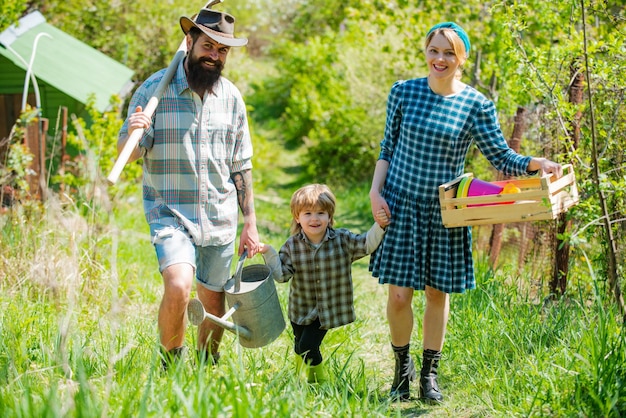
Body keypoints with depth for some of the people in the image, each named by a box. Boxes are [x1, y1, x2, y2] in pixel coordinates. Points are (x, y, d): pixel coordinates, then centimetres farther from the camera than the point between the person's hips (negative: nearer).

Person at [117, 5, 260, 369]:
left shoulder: (231, 96, 6)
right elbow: (127, 154, -5)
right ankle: (171, 366, -3)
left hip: (221, 217, 4)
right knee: (178, 286, -25)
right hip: (170, 212, -4)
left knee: (214, 303, 10)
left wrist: (250, 222, 9)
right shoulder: (155, 88, -6)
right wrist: (132, 133, -29)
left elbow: (242, 166, 12)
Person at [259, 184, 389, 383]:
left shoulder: (342, 240, -13)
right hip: (301, 310, 2)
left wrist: (379, 226, -30)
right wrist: (269, 254, -22)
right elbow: (282, 274, -10)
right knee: (300, 346, 18)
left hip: (328, 310, -2)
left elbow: (366, 245, -15)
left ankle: (318, 380, 20)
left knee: (309, 346, -8)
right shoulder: (292, 246, -11)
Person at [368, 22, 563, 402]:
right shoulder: (403, 92, 0)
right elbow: (387, 150, 7)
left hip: (446, 213, 0)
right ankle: (403, 366, 24)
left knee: (438, 292, 7)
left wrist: (535, 163, -23)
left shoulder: (476, 105, -4)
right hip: (401, 206, 0)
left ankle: (430, 373, 26)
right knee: (399, 295, -2)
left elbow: (501, 157, -5)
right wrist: (375, 192, -3)